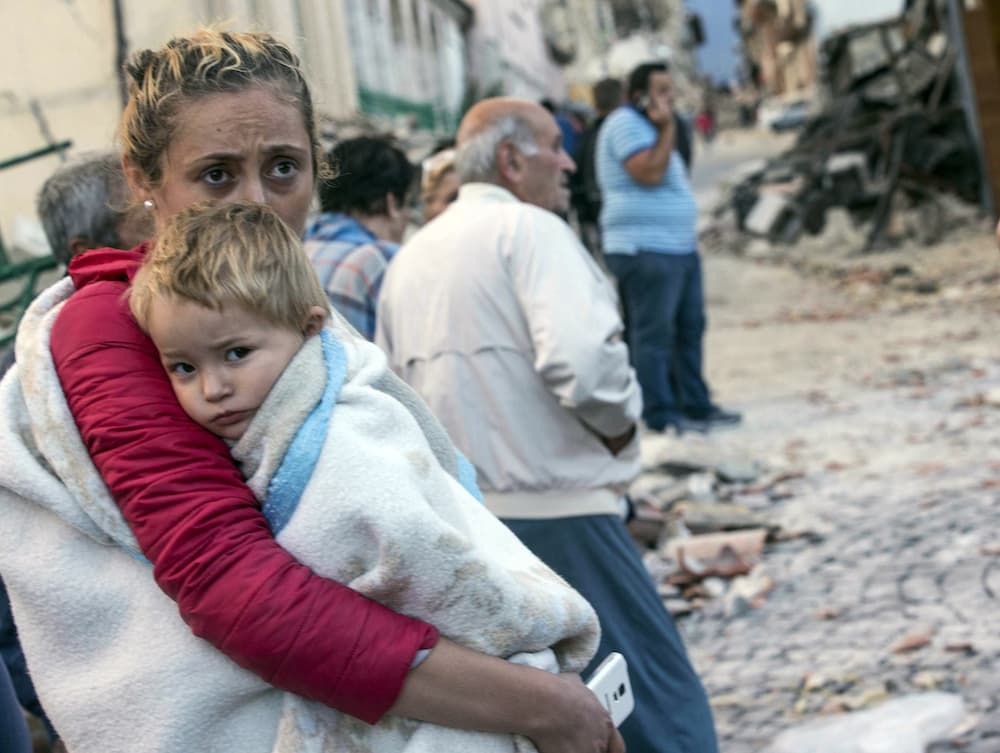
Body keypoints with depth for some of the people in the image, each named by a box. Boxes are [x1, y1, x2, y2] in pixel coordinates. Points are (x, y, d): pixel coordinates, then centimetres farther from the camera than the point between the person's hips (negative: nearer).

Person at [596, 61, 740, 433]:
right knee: (653, 333, -6)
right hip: (646, 250, -11)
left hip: (680, 248, 11)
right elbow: (649, 173, -23)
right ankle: (660, 413, -3)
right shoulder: (625, 123, -11)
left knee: (690, 328, 12)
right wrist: (667, 129, -18)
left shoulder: (646, 126, 21)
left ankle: (695, 404, 19)